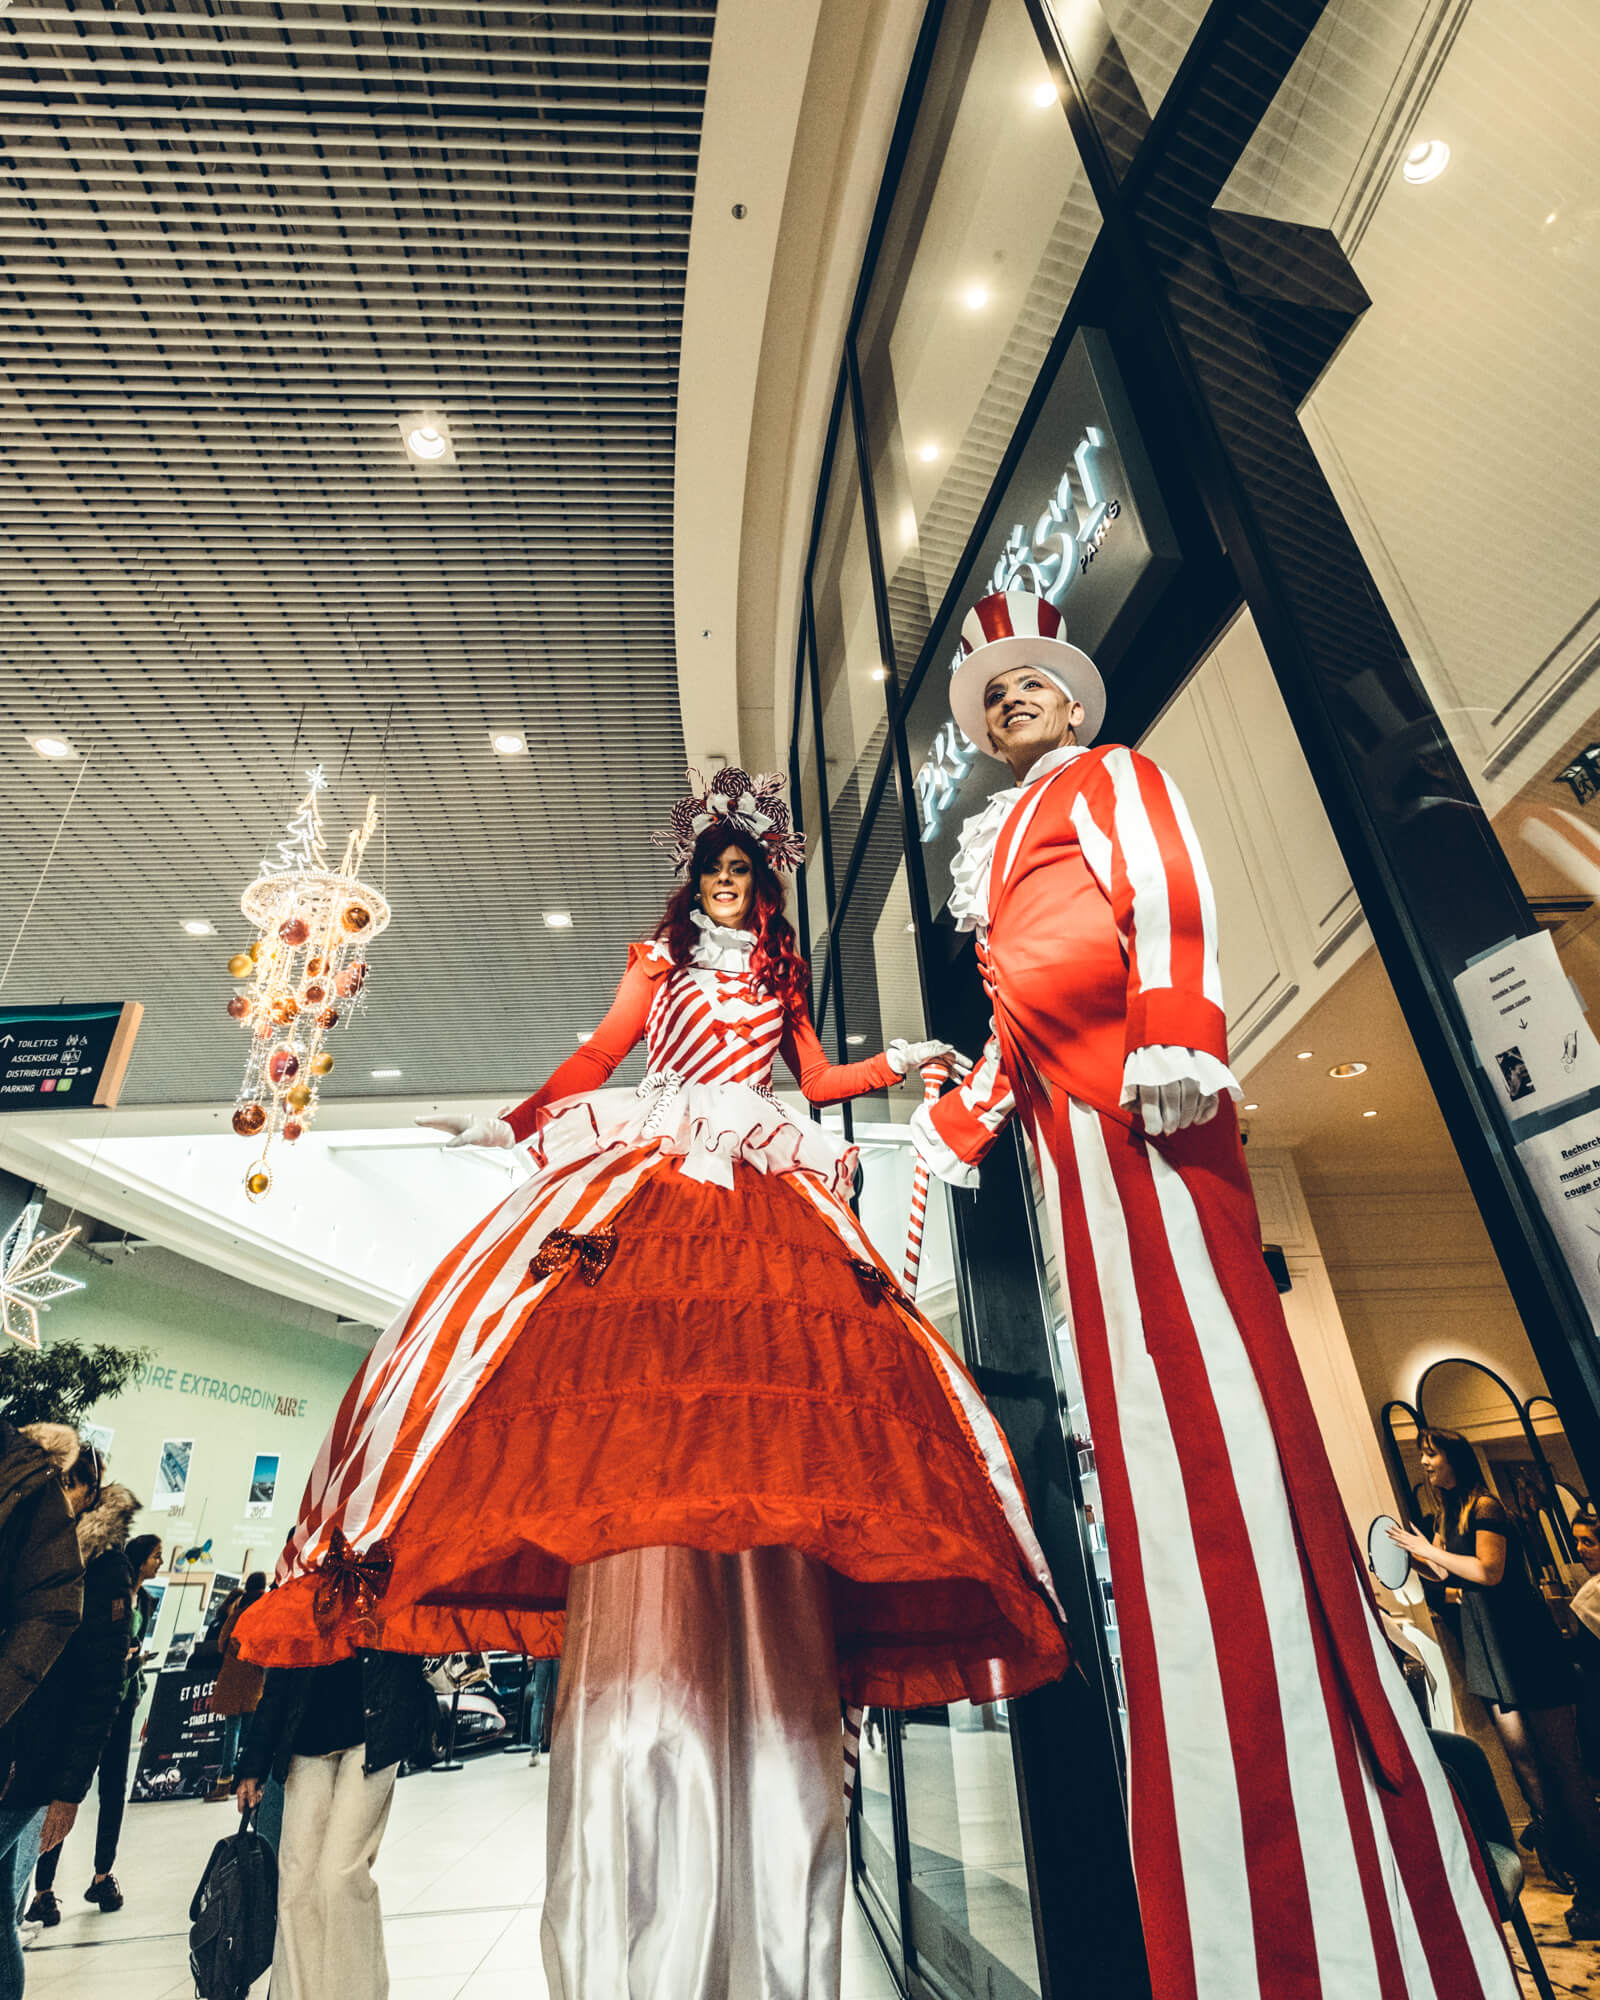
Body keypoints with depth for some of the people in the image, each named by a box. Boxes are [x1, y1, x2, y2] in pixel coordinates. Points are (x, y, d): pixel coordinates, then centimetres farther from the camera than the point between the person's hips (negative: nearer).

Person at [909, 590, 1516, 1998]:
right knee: (1146, 1403, 2)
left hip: (1144, 1102, -7)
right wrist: (959, 1120, 24)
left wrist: (1173, 1033, -22)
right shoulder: (1004, 842, 34)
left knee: (1194, 1375, -16)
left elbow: (1168, 888, -7)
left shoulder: (1110, 779, 14)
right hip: (1070, 1121, 8)